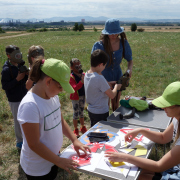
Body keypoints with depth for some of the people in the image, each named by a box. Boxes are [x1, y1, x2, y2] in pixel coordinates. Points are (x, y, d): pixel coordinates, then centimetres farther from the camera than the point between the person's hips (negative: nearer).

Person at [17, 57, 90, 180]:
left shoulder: (53, 96, -5)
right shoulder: (30, 105, -29)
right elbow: (34, 144, -24)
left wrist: (74, 140, -2)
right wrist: (59, 161, -17)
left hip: (53, 158, 7)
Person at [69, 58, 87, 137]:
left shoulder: (83, 74, 0)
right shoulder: (71, 77, -18)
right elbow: (75, 88, -29)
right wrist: (82, 81, -36)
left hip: (83, 96, 6)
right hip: (75, 97, -5)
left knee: (81, 112, 20)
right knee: (76, 113, 6)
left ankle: (83, 127, 37)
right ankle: (76, 130, 22)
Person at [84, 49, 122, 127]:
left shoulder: (87, 74, -3)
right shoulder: (99, 78, -28)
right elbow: (112, 95, -20)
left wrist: (108, 84, 8)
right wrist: (116, 87, -2)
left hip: (90, 110, 8)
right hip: (100, 113, -8)